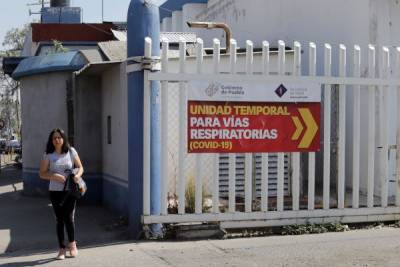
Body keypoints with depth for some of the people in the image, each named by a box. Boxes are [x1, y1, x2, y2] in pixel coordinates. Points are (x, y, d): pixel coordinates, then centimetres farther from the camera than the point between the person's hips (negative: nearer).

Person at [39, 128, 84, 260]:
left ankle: (72, 244, 19)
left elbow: (80, 167, 8)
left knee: (69, 218, -6)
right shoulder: (48, 155, 0)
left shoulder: (71, 151, 1)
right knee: (59, 220, 6)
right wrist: (54, 176, -18)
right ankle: (62, 249, 16)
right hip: (55, 191, 1)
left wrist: (78, 175, -15)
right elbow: (42, 173, 0)